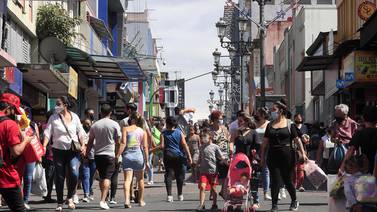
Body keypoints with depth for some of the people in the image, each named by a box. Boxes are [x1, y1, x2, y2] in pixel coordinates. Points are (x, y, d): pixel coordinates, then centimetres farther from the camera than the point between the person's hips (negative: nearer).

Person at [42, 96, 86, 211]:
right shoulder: (54, 118, 1)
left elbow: (80, 132, 8)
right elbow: (48, 133, -6)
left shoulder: (74, 116, 4)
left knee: (74, 173, -15)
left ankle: (70, 197, 7)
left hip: (73, 150, 0)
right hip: (58, 150, 0)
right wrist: (44, 146, -19)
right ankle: (60, 203, 14)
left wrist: (83, 145, -4)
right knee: (59, 177, 4)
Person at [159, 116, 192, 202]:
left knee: (168, 174, 0)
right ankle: (180, 195, 18)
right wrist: (189, 156, 0)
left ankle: (169, 195, -8)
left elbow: (162, 146, -8)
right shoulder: (179, 132, 1)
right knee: (179, 175, 11)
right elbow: (184, 145, -2)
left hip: (168, 156, -1)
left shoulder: (164, 133, -3)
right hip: (179, 155, 1)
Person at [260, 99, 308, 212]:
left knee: (287, 179, 5)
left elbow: (297, 139, -1)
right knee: (275, 180, -1)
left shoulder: (289, 124, 0)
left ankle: (294, 201, 27)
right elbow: (265, 142, 11)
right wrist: (262, 156, 8)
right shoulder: (270, 125, 10)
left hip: (287, 156, -3)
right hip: (273, 155, 3)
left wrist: (303, 153, -10)